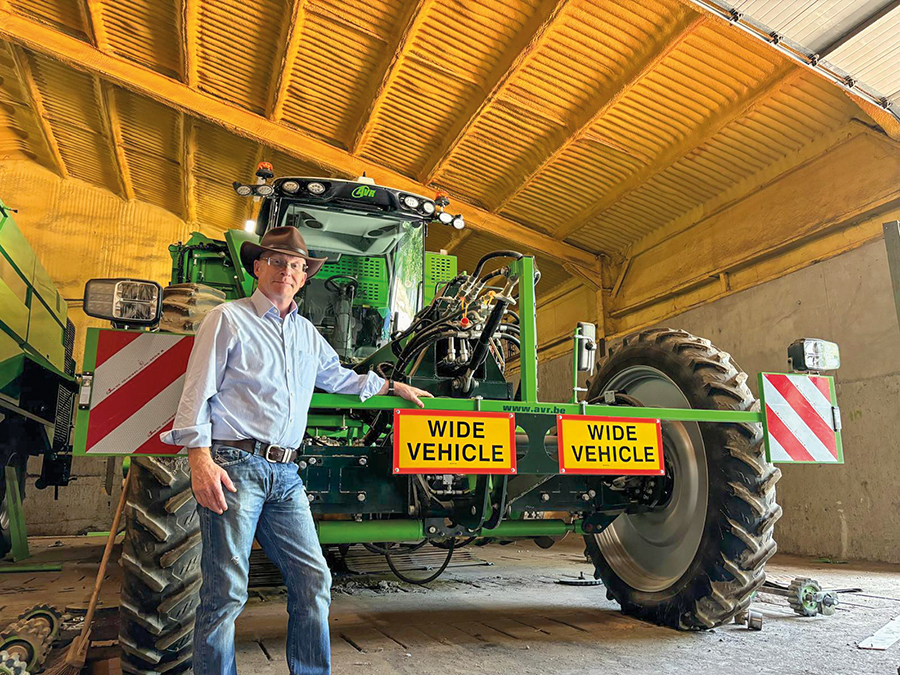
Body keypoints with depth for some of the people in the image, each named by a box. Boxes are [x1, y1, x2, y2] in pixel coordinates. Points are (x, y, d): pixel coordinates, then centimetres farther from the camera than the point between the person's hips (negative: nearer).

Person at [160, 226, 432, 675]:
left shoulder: (307, 333, 21)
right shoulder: (228, 319, 3)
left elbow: (337, 377, 37)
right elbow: (197, 393, -4)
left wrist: (390, 386, 38)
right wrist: (200, 457, -15)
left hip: (285, 475, 6)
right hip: (234, 466, -6)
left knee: (313, 579, 5)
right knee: (226, 590, -4)